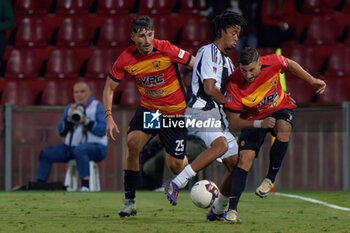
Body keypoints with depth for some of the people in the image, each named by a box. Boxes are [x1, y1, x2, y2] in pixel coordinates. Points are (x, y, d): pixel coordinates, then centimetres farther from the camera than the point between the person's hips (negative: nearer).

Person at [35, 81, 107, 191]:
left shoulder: (97, 106, -1)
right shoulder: (70, 108, 15)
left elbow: (102, 130, -13)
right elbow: (61, 132, 6)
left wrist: (85, 121, -24)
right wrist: (69, 119, -11)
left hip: (95, 148, -6)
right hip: (71, 147, 6)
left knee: (79, 150, -39)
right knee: (46, 153, -7)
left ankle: (85, 185, -45)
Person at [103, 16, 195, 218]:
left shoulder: (166, 50, -19)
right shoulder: (126, 59, -10)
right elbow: (110, 87, 2)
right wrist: (109, 117, -9)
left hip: (175, 110, -2)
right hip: (148, 108, 2)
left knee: (175, 165, -3)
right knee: (133, 143, -23)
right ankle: (130, 201, -11)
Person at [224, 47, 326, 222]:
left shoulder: (271, 63, -27)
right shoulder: (234, 84, -29)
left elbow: (290, 64, 0)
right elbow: (233, 121, -23)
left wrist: (312, 81, 2)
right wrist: (260, 124, -35)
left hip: (280, 110, 1)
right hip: (253, 119, -1)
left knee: (283, 129, -35)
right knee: (245, 158, -17)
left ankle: (270, 178, -19)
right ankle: (232, 209, -14)